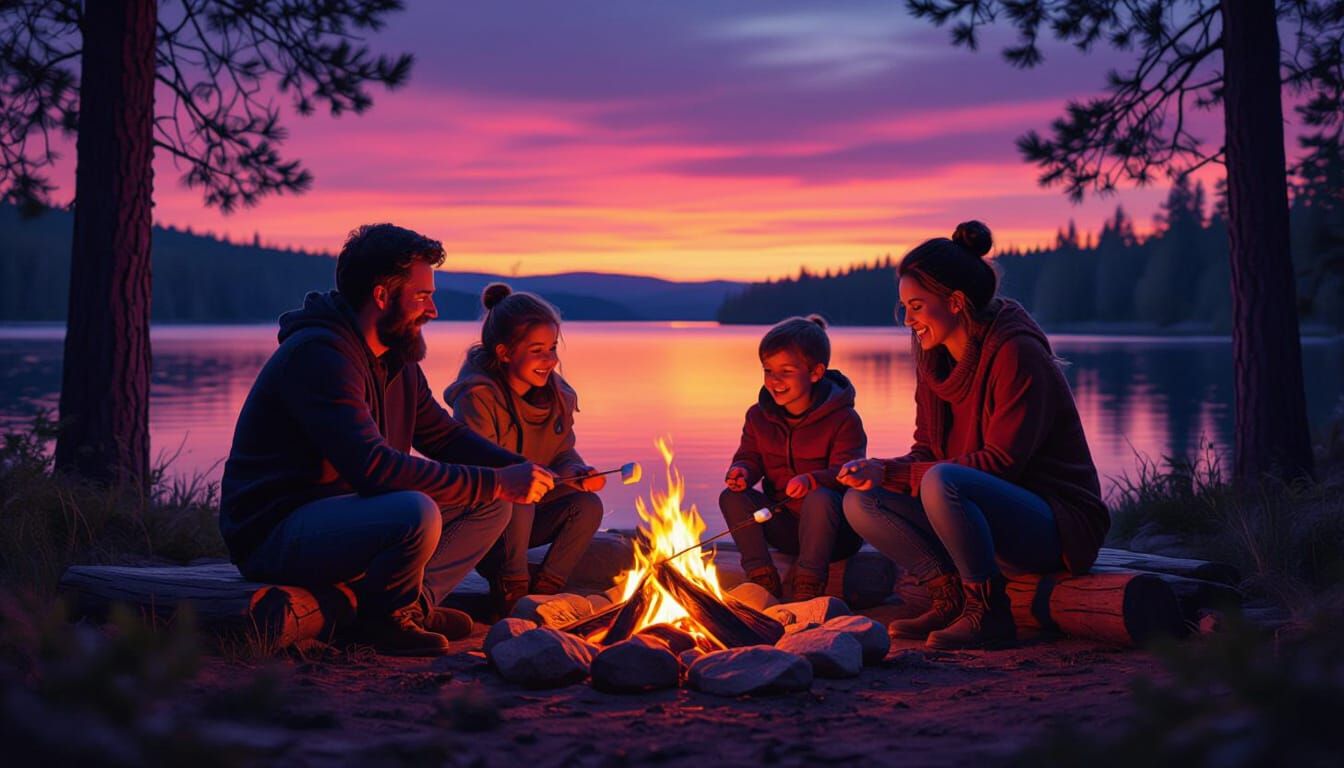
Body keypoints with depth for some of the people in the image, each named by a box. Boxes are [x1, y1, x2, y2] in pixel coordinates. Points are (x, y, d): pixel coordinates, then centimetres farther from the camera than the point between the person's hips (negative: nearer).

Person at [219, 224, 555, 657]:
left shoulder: (397, 358, 11)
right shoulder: (318, 353, -21)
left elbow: (445, 436, 16)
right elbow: (374, 467, -31)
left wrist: (517, 470, -4)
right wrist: (496, 482, -28)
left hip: (347, 513, 10)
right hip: (274, 535, -9)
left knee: (491, 504, 3)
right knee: (416, 514, -35)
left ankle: (411, 604, -6)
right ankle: (385, 617, -7)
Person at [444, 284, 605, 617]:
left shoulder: (557, 394, 1)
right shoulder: (477, 397, -20)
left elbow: (563, 453, 8)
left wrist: (578, 473, -17)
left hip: (528, 514, 6)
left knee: (587, 505, -17)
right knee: (518, 501, -36)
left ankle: (545, 590, -7)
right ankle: (510, 592, -18)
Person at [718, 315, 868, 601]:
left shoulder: (842, 419, -11)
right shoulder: (759, 417, 7)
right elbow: (750, 456, 9)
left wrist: (812, 480, -41)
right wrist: (742, 471, -18)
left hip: (835, 531, -5)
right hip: (784, 527, 5)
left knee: (820, 499, -38)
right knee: (732, 498, -16)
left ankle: (808, 585, -30)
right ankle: (762, 578, -21)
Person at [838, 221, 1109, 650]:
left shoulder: (1016, 354, -18)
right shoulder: (933, 360, 6)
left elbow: (1000, 464, -23)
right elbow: (926, 452, 8)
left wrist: (892, 473, -24)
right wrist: (878, 471, -15)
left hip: (1056, 526, -8)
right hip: (995, 511, 8)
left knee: (942, 483, -35)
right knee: (861, 502, -7)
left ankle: (988, 615, -17)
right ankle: (952, 596, -1)